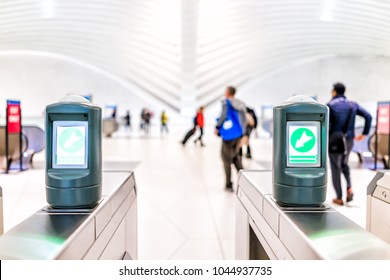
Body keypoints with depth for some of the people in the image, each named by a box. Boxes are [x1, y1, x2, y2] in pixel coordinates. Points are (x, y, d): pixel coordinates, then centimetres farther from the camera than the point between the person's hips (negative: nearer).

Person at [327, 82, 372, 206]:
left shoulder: (330, 105, -9)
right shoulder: (353, 104, 6)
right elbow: (368, 116, 2)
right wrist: (364, 133, 8)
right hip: (349, 141, 4)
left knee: (336, 168, 7)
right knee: (344, 164, 25)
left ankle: (339, 198, 11)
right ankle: (349, 188, 4)